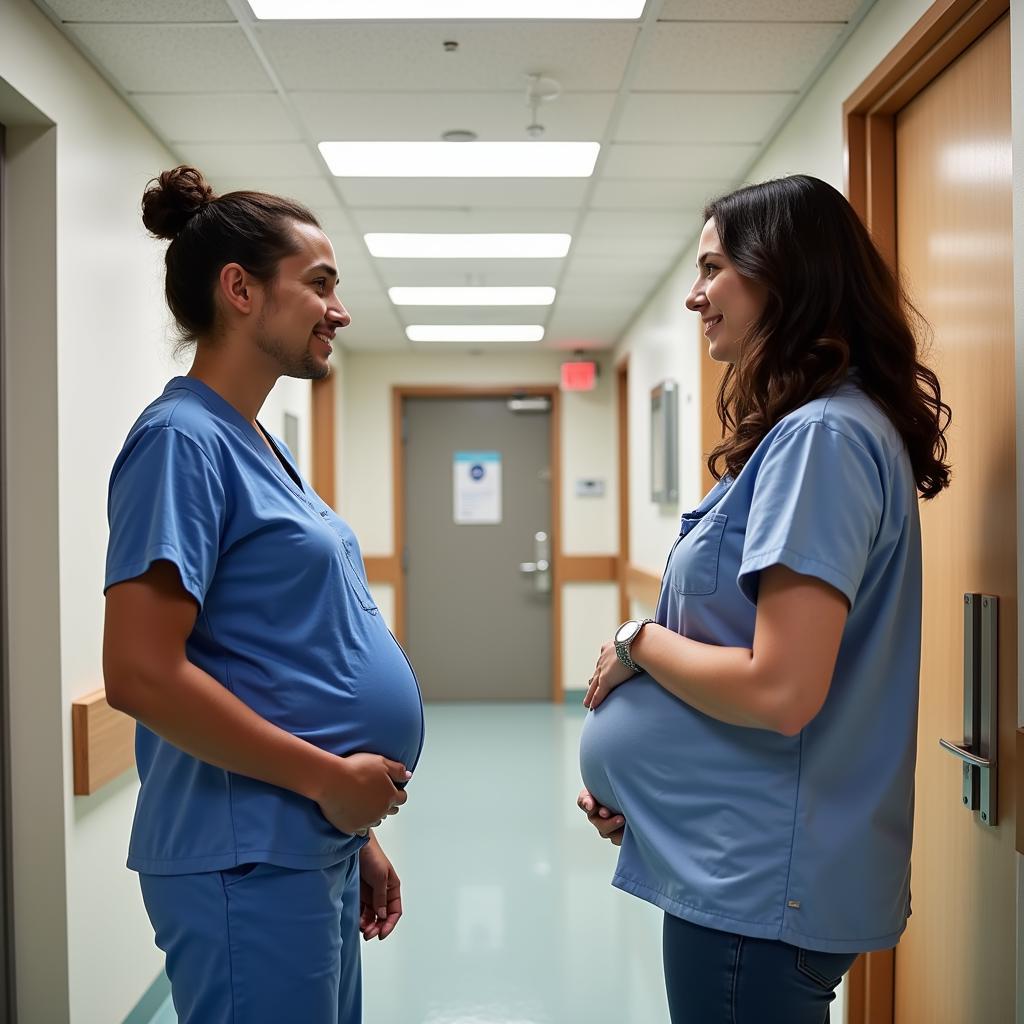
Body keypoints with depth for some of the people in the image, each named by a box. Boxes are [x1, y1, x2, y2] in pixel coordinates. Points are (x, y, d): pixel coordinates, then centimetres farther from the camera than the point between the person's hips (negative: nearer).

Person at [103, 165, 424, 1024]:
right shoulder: (185, 439, -15)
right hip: (250, 861, -9)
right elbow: (142, 675, -23)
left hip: (312, 850, 9)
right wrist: (329, 779, -16)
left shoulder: (256, 446, 12)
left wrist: (353, 834, 17)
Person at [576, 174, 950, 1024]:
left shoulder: (822, 437, -19)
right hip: (750, 864, 9)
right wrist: (632, 777, 9)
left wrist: (639, 642, -10)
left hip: (760, 882, -9)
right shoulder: (805, 429, 11)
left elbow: (781, 689, -27)